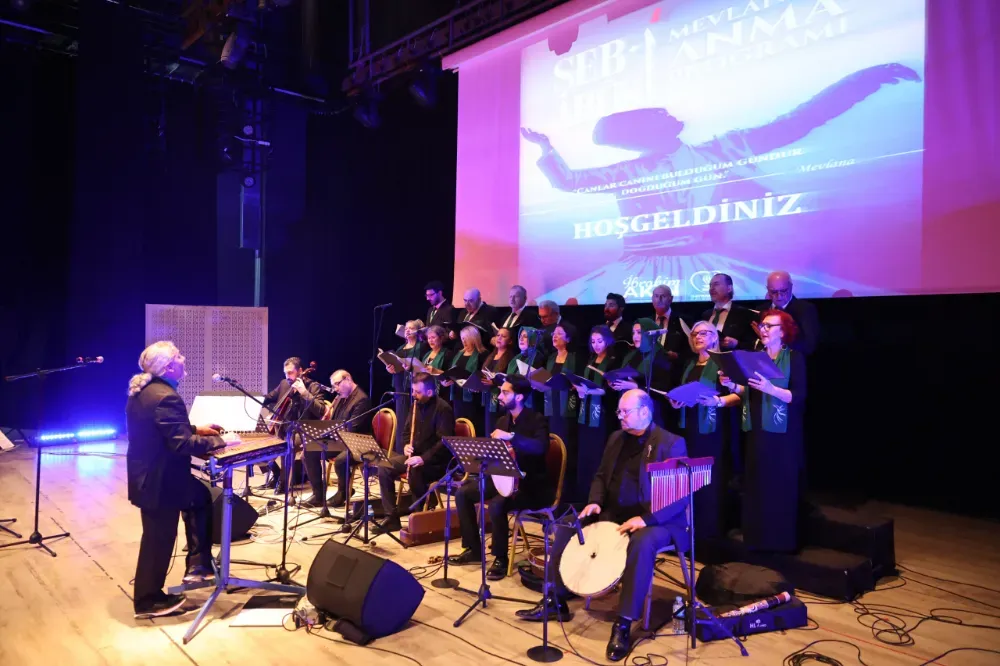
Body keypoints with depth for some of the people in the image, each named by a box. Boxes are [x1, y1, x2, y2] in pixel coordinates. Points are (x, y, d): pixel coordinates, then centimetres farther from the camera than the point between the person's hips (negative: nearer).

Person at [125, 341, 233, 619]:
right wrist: (220, 441, -20)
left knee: (200, 497, 22)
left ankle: (198, 565, 26)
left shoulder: (142, 389, 5)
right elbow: (181, 444, -29)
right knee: (159, 539, 6)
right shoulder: (166, 397, -26)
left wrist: (196, 428, 14)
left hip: (148, 473, 10)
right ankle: (149, 601, 23)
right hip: (159, 479, -10)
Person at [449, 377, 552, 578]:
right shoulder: (503, 420, 10)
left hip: (530, 484, -8)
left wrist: (510, 437, -36)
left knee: (496, 505, -33)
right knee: (463, 493, -2)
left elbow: (541, 447, -33)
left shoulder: (537, 420, -14)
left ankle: (501, 559, -10)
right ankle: (474, 550, 9)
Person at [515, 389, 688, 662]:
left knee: (642, 544, -39)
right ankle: (556, 601, 6)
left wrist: (646, 518, -29)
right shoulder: (616, 438, 9)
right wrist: (595, 502, -3)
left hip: (656, 521, -7)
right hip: (614, 514, 7)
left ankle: (624, 624, -27)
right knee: (567, 528, -6)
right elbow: (601, 476, 18)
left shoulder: (671, 444, -12)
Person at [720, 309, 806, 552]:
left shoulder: (795, 358, -4)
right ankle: (759, 539, 16)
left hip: (782, 434, -5)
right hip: (756, 431, 5)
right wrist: (732, 386, -2)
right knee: (756, 486, 6)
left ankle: (783, 541, 11)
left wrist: (770, 388, -27)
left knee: (781, 487, -1)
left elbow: (799, 397, -14)